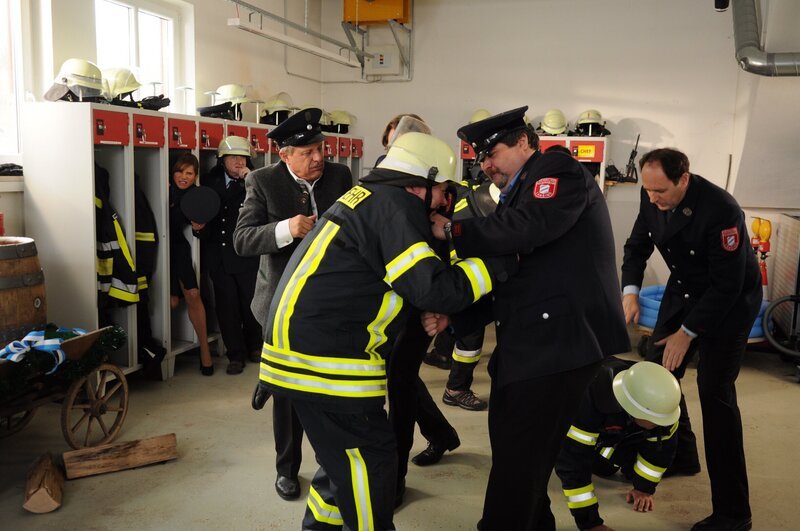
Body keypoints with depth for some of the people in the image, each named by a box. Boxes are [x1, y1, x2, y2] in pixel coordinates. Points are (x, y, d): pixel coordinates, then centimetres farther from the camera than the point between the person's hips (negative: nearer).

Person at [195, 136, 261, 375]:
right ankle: (235, 354, 16)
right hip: (219, 255, 2)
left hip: (247, 255, -2)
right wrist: (200, 226, -5)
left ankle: (254, 346, 31)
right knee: (226, 305, 5)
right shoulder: (210, 181, 6)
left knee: (251, 302, 9)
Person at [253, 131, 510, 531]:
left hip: (302, 343, 10)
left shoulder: (371, 198, 18)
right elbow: (434, 287, -19)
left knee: (346, 456, 22)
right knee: (371, 462, 0)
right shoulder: (394, 205, -13)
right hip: (324, 359, -10)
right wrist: (502, 259, -12)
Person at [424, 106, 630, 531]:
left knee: (517, 454, -1)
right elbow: (506, 275, 18)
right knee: (518, 447, 19)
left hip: (561, 336, -9)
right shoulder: (520, 190, 21)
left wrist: (451, 231, -14)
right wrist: (452, 317, 5)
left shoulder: (558, 168, -5)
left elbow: (528, 226, -25)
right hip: (534, 338, 9)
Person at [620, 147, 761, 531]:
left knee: (714, 391, -12)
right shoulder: (652, 196, -12)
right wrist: (630, 290, -10)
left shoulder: (721, 211, -32)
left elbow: (727, 284, -26)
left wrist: (688, 332, -21)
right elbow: (638, 244, 4)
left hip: (730, 300, -7)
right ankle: (678, 455, 33)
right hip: (684, 289, 7)